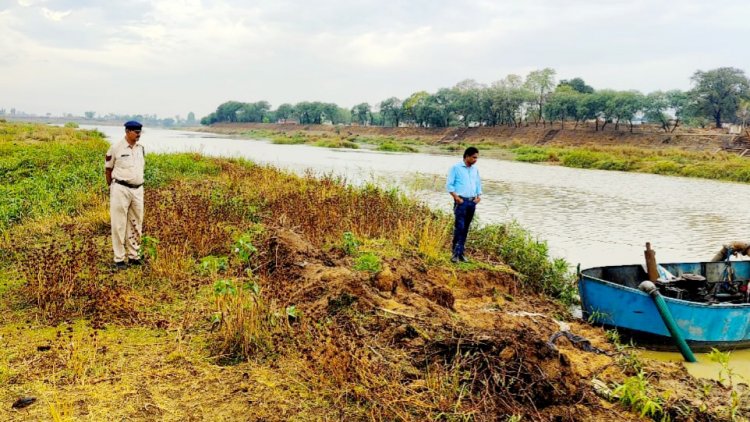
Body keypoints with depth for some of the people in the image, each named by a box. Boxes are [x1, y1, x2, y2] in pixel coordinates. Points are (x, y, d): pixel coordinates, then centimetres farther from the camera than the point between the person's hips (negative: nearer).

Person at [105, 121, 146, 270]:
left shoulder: (141, 148, 7)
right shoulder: (116, 147, -7)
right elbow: (108, 169, 2)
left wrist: (138, 181, 16)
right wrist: (112, 187, 8)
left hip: (138, 189, 5)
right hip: (121, 189, -5)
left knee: (136, 224, 11)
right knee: (119, 224, 0)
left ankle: (133, 255, 22)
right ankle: (119, 259, 6)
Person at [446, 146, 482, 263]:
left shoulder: (475, 169, 15)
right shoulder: (456, 167, -4)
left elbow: (478, 184, 22)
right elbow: (449, 185, -6)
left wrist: (479, 196, 5)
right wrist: (456, 197, -14)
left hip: (472, 202, 6)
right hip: (461, 201, -6)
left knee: (466, 228, 7)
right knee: (459, 227, -13)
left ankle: (461, 253, 13)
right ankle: (455, 253, -9)